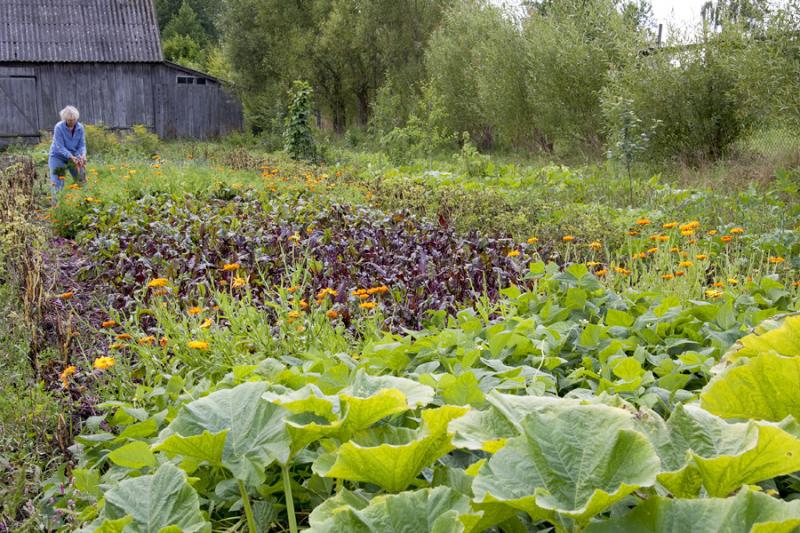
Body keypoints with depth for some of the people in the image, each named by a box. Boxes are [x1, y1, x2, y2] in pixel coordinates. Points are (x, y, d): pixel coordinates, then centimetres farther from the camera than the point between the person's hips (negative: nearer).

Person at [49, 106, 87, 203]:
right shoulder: (59, 128, -22)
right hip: (58, 156, -4)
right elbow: (60, 147, -25)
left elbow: (82, 144, -8)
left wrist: (83, 155, -29)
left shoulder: (80, 128, -10)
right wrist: (71, 157, -37)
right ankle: (56, 202, -8)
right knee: (57, 181, -12)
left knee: (81, 179, 5)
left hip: (73, 156, 4)